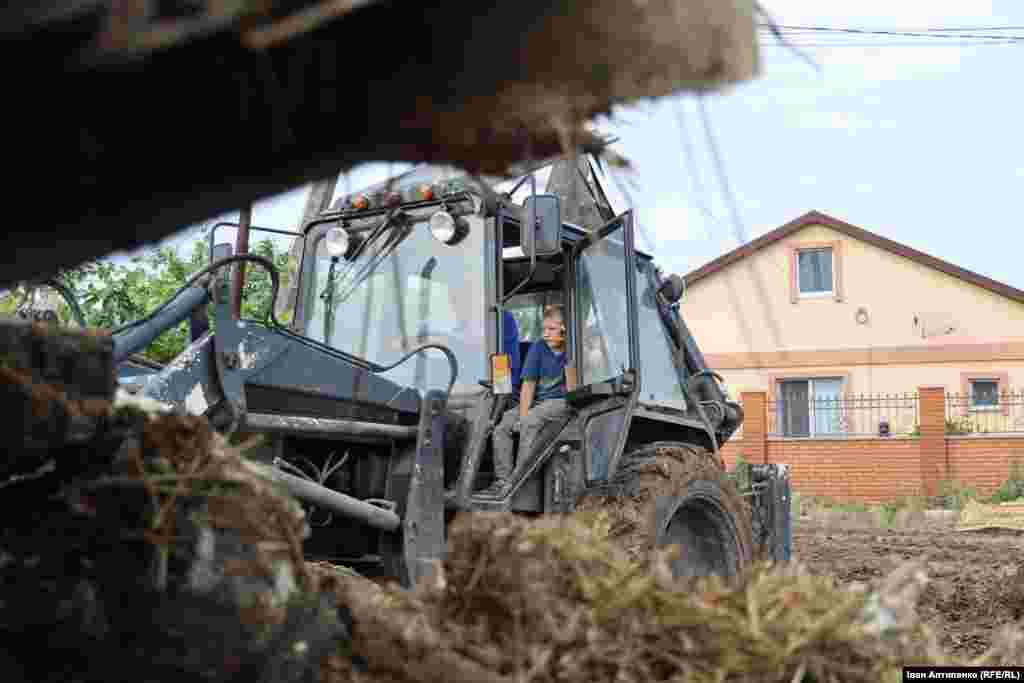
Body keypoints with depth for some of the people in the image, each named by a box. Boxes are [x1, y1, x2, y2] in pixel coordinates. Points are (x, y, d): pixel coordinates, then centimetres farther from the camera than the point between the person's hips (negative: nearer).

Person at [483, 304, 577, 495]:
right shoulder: (538, 348, 1)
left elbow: (571, 391, -13)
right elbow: (528, 384, -2)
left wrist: (569, 357, -20)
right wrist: (522, 415, -13)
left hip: (560, 402, -5)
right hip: (536, 400, 5)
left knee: (532, 420, -32)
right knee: (502, 427, -13)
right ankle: (502, 480, -12)